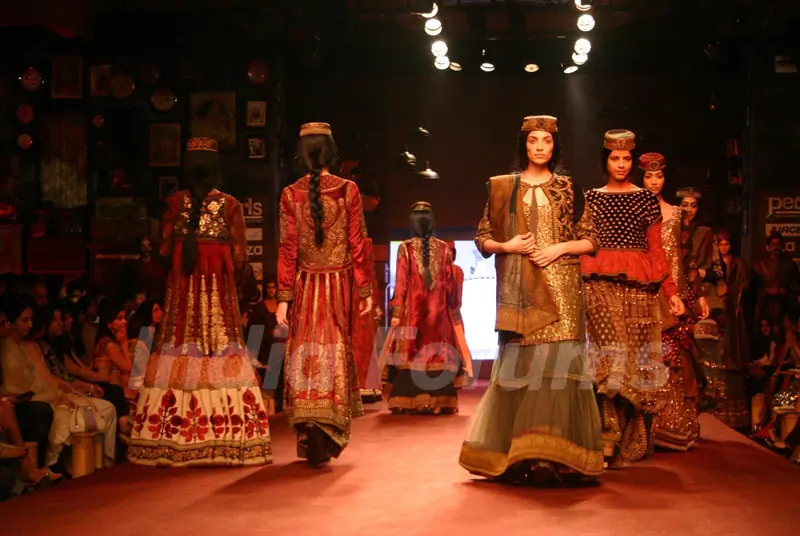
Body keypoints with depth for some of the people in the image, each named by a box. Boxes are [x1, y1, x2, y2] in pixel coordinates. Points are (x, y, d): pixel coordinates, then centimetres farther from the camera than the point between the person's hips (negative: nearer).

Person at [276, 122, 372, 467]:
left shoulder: (290, 194, -3)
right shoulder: (348, 190, -4)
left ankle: (310, 441, 7)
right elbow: (357, 245, -3)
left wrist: (283, 298, -1)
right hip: (339, 283, 0)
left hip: (305, 285, 1)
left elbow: (287, 249, -4)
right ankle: (325, 441, 5)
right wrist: (365, 290, 4)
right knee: (335, 351, 7)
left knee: (305, 354, 8)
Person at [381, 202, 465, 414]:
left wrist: (396, 312, -4)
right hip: (438, 310, 2)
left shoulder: (406, 248, -4)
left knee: (410, 353, 2)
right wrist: (453, 309, 14)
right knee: (437, 353, 6)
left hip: (412, 309, -2)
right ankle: (438, 400, 5)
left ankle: (409, 401, -1)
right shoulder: (443, 248, 2)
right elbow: (450, 283, 5)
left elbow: (401, 282, -6)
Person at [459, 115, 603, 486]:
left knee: (557, 364, -8)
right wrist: (506, 246, -8)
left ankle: (552, 457, -5)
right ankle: (517, 455, 9)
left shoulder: (568, 188, 9)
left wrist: (560, 248, -8)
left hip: (559, 290, 0)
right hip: (518, 290, 1)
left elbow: (591, 240, 8)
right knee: (518, 364, 0)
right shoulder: (503, 187, 9)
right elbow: (483, 238, 11)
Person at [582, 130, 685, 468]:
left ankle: (631, 440, 10)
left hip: (638, 286, 1)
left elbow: (656, 249, 9)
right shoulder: (591, 198, 11)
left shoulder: (645, 199, 10)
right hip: (600, 285, -1)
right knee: (609, 357, -10)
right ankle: (609, 443, -8)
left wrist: (672, 292, 5)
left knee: (635, 358, 0)